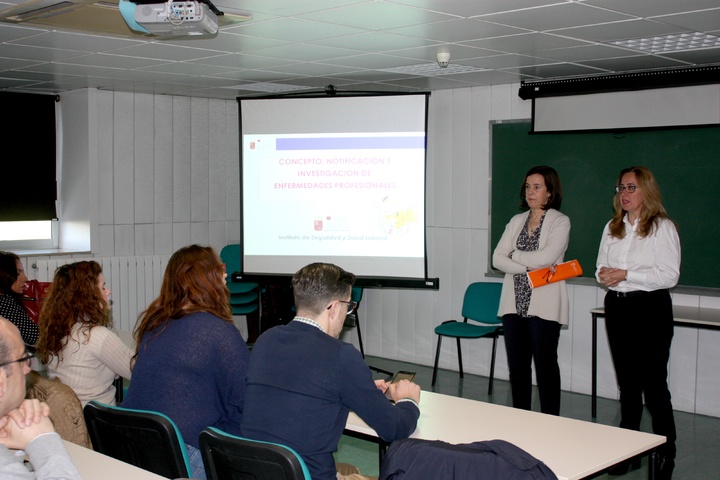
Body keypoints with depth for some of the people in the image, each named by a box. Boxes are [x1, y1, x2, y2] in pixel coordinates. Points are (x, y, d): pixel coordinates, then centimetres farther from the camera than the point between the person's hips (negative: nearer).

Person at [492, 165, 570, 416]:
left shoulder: (560, 222, -2)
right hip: (514, 303, 5)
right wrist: (526, 267, -11)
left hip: (543, 304, -5)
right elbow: (497, 259, 3)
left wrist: (515, 255, -3)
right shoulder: (517, 221, 13)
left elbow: (546, 257, -17)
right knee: (517, 365, 9)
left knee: (545, 365, -1)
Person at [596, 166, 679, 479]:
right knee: (627, 382, 13)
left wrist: (625, 274, -18)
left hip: (650, 307, -6)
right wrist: (604, 275, -6)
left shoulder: (662, 227, -7)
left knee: (654, 383, -4)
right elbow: (601, 267, 17)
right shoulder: (612, 228, 13)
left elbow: (669, 275, -14)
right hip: (616, 306, 6)